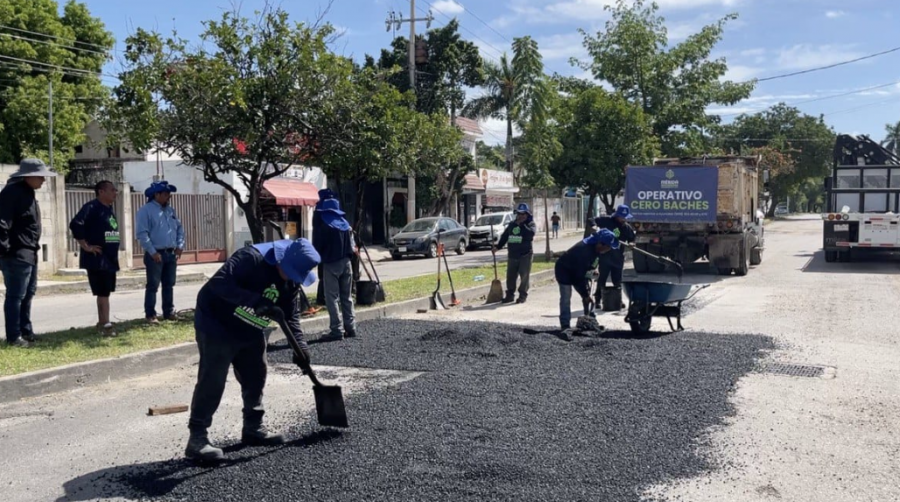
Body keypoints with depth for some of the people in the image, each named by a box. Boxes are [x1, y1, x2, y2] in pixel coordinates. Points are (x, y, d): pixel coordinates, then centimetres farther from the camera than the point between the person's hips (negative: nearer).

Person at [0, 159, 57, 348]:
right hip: (16, 255, -10)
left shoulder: (28, 192, 15)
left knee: (28, 294, 17)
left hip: (29, 253, 10)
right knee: (15, 296, -3)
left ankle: (26, 332, 28)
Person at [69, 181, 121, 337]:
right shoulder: (92, 207, -13)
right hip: (97, 259, -9)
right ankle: (106, 325, -4)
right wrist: (85, 246, -20)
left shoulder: (110, 209, 14)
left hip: (110, 259, 9)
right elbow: (75, 225, -25)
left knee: (105, 292, 14)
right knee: (103, 293, -7)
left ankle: (101, 323, 22)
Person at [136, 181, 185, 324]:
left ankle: (169, 312, 20)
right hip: (155, 254, -7)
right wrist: (153, 252, -18)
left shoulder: (170, 210, 14)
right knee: (153, 285, -3)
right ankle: (150, 315, 2)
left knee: (169, 285, 11)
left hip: (171, 254, 7)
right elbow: (142, 234, -15)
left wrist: (180, 245, 3)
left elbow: (180, 228, 18)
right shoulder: (146, 210, -9)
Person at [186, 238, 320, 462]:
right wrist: (255, 300, -45)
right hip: (216, 327, -8)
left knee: (255, 378, 14)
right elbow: (219, 283, -38)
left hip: (250, 334, 8)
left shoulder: (291, 282, -4)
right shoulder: (250, 257, -28)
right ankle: (197, 438, -5)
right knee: (212, 382, -10)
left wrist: (300, 346, -12)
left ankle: (253, 428, 29)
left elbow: (291, 316, 2)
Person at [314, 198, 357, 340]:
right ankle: (350, 328, 13)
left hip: (330, 264, -6)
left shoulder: (322, 227, -10)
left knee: (332, 298, -3)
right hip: (346, 262, 6)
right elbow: (351, 245, 10)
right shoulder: (345, 224, 9)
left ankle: (336, 330, -8)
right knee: (347, 297, 13)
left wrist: (320, 259, 12)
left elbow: (317, 247, -5)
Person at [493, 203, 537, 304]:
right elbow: (504, 236, 19)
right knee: (511, 275, 7)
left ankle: (523, 295, 5)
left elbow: (531, 233, -24)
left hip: (525, 255, -5)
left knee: (524, 275, -3)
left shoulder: (530, 224, -1)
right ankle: (509, 294, 17)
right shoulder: (512, 225, 14)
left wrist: (522, 225, -19)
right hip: (513, 255, 5)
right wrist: (497, 247, 10)